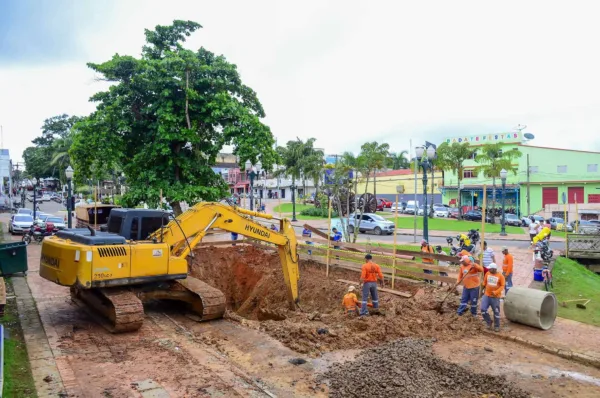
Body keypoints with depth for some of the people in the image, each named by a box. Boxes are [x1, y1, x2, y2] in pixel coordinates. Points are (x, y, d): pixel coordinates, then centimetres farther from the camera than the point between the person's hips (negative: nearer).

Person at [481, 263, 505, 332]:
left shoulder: (500, 276, -11)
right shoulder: (487, 273, 0)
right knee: (483, 309, -6)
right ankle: (489, 322, 17)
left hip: (495, 297, -3)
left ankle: (497, 326, 25)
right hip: (486, 295, 3)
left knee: (496, 312, 7)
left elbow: (502, 286, -11)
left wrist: (496, 292, -23)